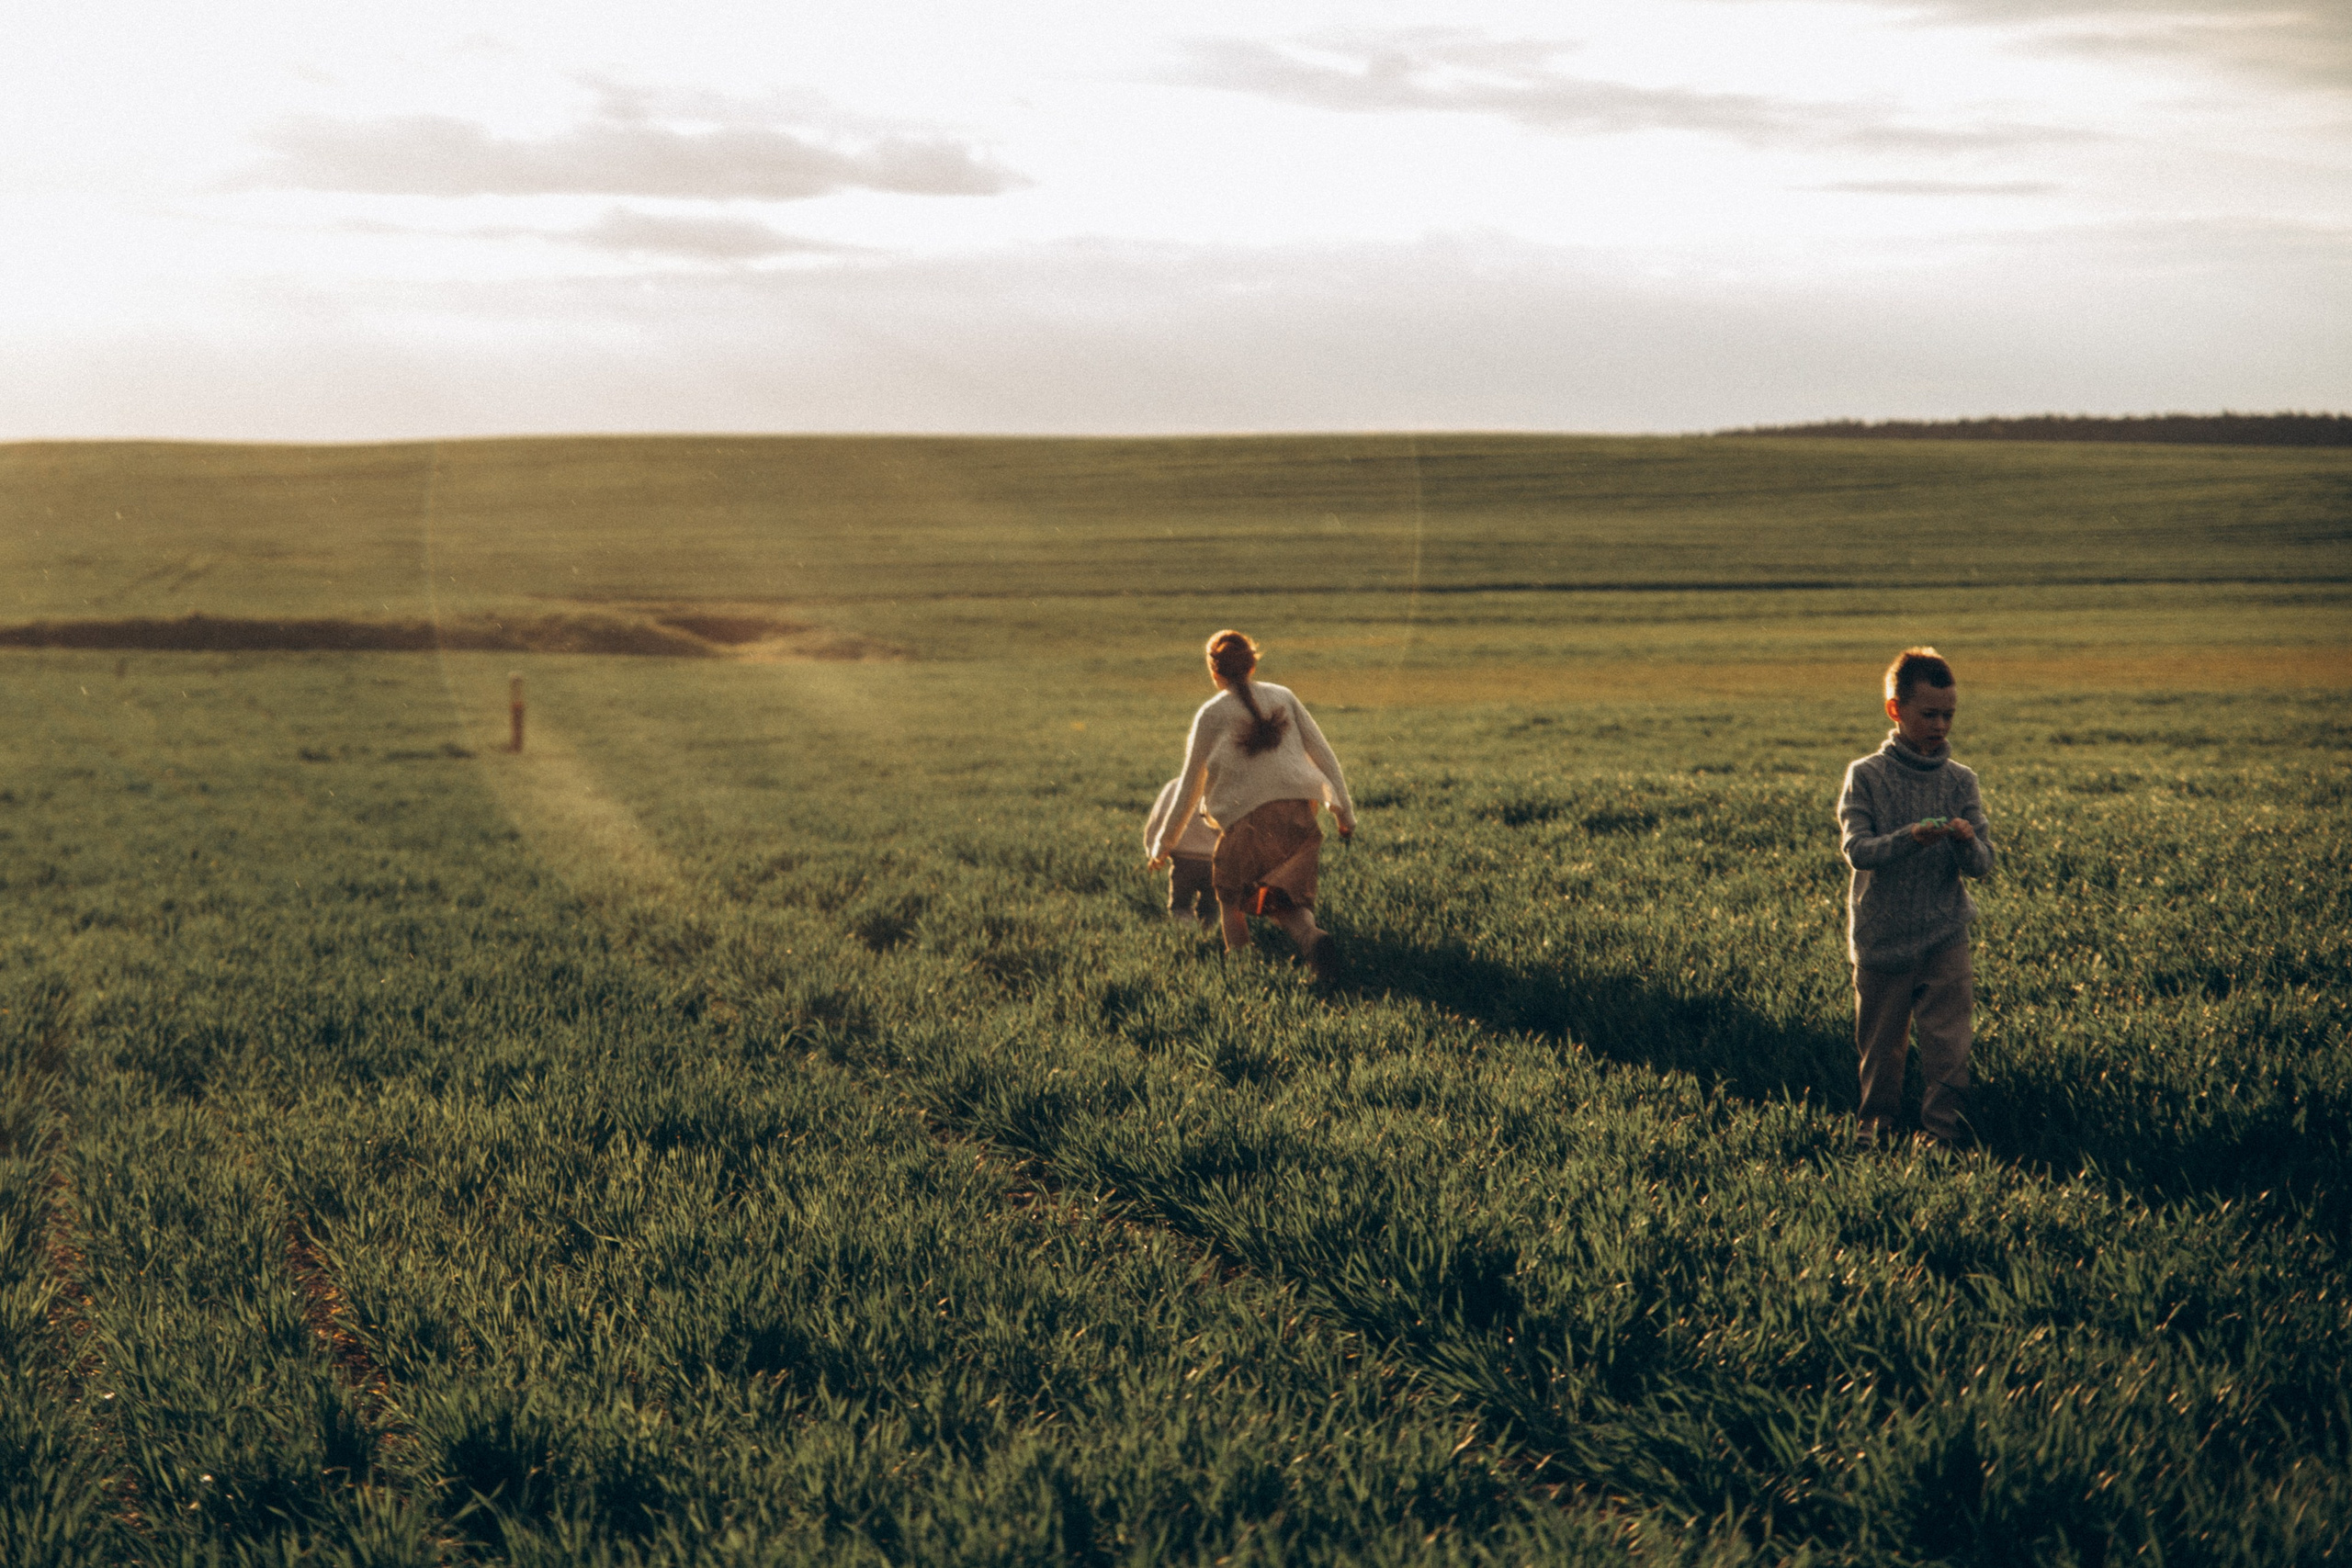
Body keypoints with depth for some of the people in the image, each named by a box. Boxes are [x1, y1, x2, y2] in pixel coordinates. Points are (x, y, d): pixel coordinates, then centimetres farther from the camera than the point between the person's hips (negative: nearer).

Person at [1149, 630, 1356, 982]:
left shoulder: (1211, 714, 6)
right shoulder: (1283, 697, 15)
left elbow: (1190, 786, 12)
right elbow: (1324, 755, 11)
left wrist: (1164, 841, 22)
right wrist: (1345, 811, 15)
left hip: (1247, 818, -3)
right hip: (1299, 812, 3)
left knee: (1228, 888, 22)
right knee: (1290, 900, 13)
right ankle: (1311, 936, -19)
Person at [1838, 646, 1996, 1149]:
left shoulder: (1960, 782, 2)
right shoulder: (1866, 776, -4)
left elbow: (1983, 864, -1)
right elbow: (1857, 851, -14)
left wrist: (1967, 842, -24)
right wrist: (1909, 838, -30)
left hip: (1944, 938, 1)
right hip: (1880, 937, -1)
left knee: (1947, 1042, -5)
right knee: (1881, 1044, 11)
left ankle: (1944, 1129, 3)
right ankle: (1878, 1122, 28)